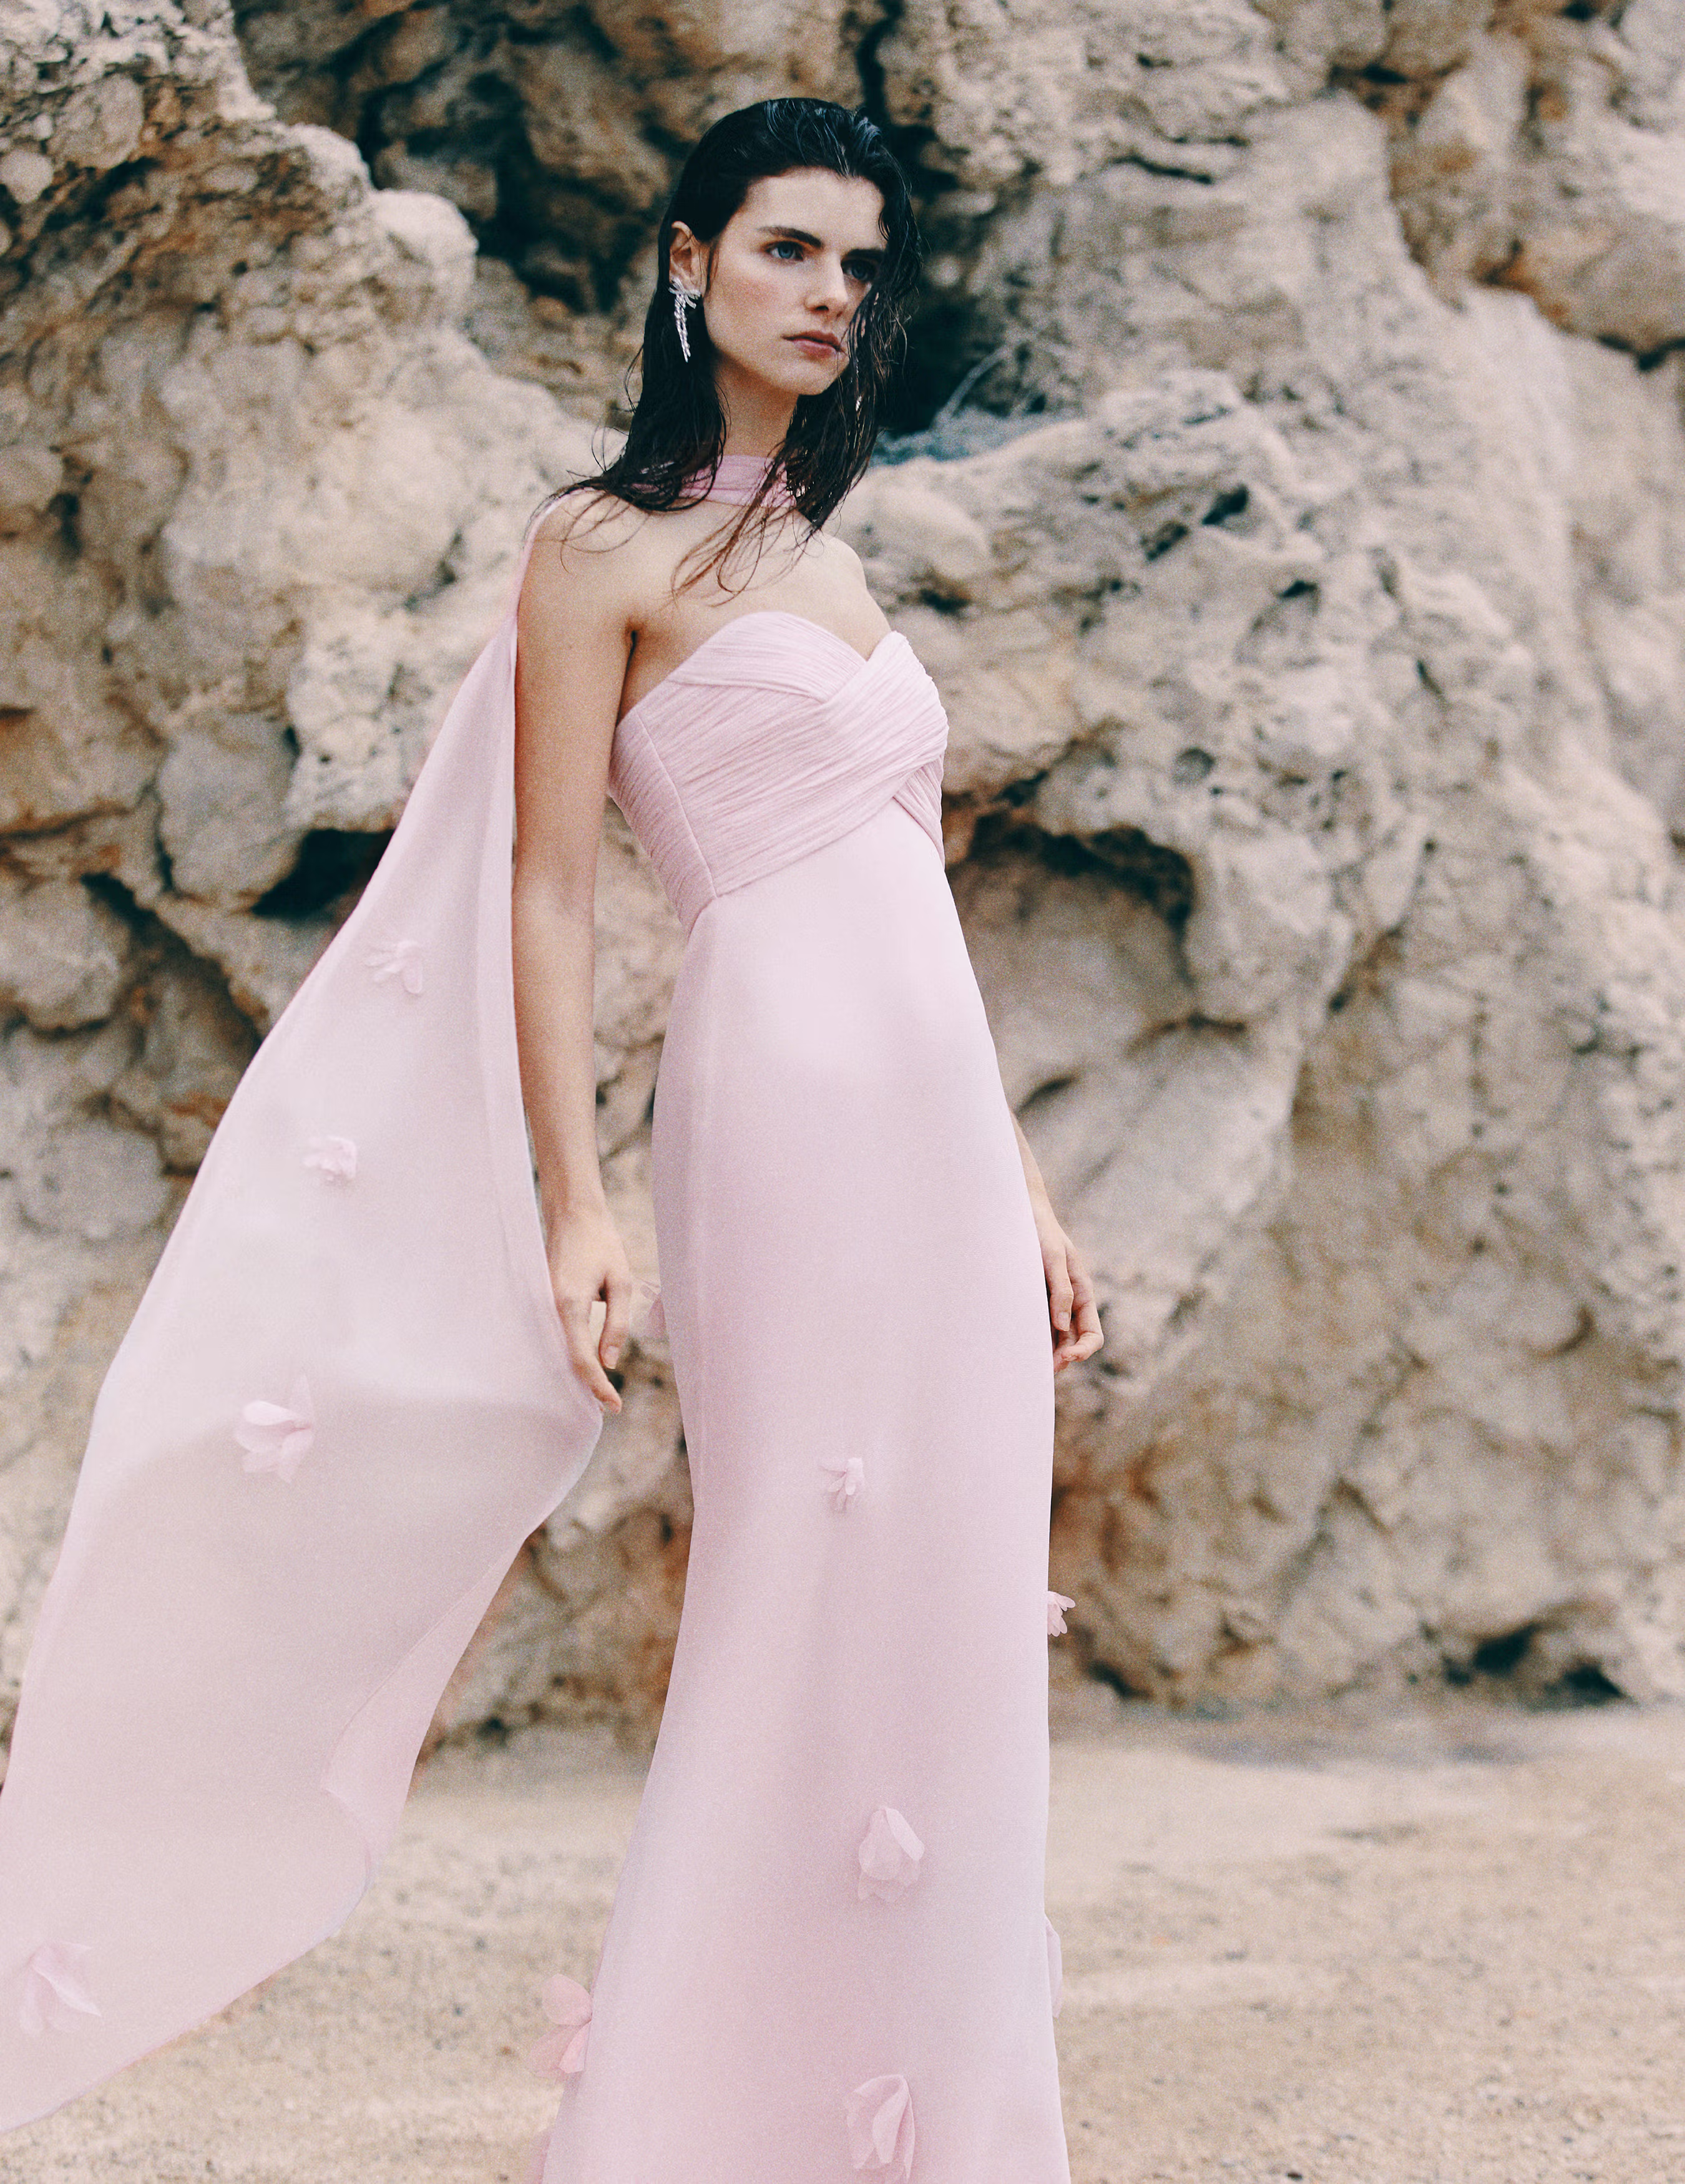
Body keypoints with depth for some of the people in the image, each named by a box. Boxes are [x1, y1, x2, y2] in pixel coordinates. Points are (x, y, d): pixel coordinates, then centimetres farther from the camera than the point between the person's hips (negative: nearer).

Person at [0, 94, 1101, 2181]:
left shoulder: (825, 565, 22)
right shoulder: (612, 543, 1)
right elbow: (546, 889, -5)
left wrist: (1022, 1190, 19)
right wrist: (571, 1204, -14)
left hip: (938, 1144, 7)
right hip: (792, 1104, -7)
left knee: (930, 1660, 6)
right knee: (813, 1644, -9)